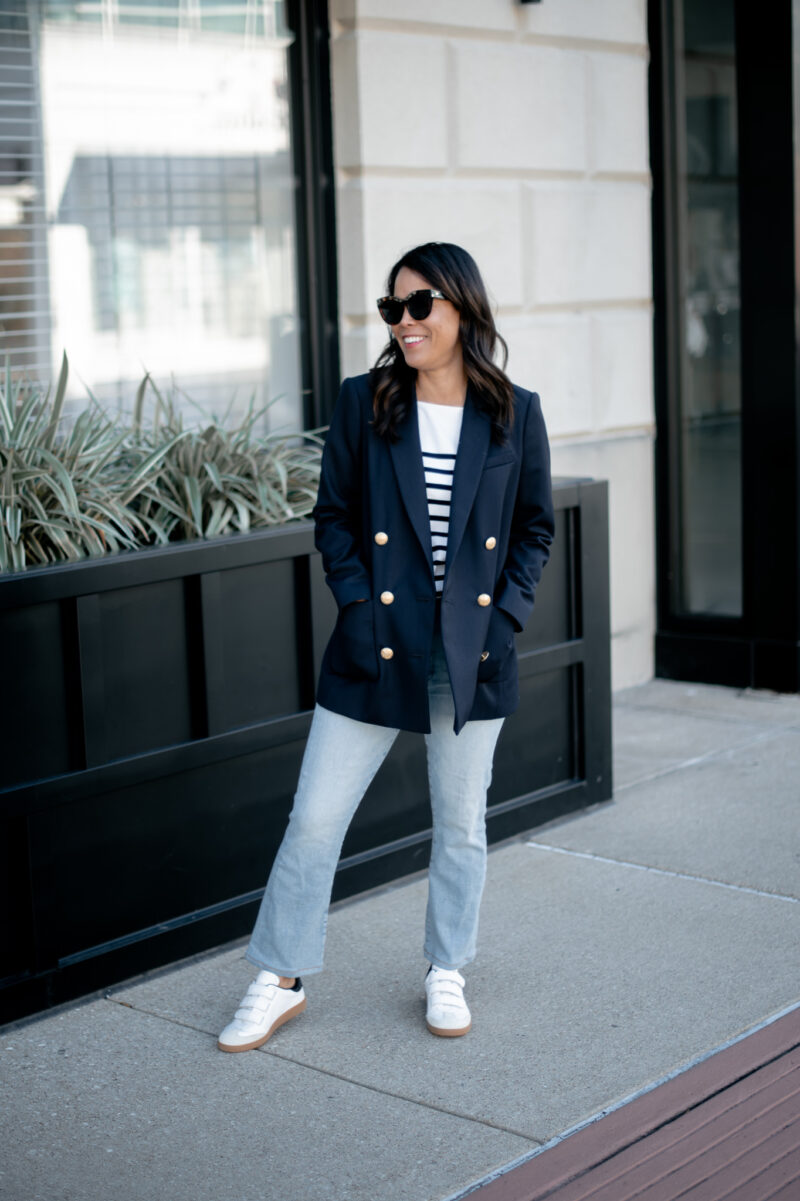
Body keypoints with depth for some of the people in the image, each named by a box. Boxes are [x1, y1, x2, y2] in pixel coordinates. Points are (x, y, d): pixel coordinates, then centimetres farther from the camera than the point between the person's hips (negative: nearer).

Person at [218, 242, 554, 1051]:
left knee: (461, 823, 12)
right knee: (315, 817, 2)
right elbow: (333, 516, 3)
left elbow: (535, 528, 8)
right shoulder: (363, 404, 0)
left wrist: (506, 612, -4)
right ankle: (280, 980, 17)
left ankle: (447, 974, 31)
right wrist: (357, 605, -8)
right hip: (377, 645, 0)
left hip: (473, 652, 0)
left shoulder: (514, 414, 1)